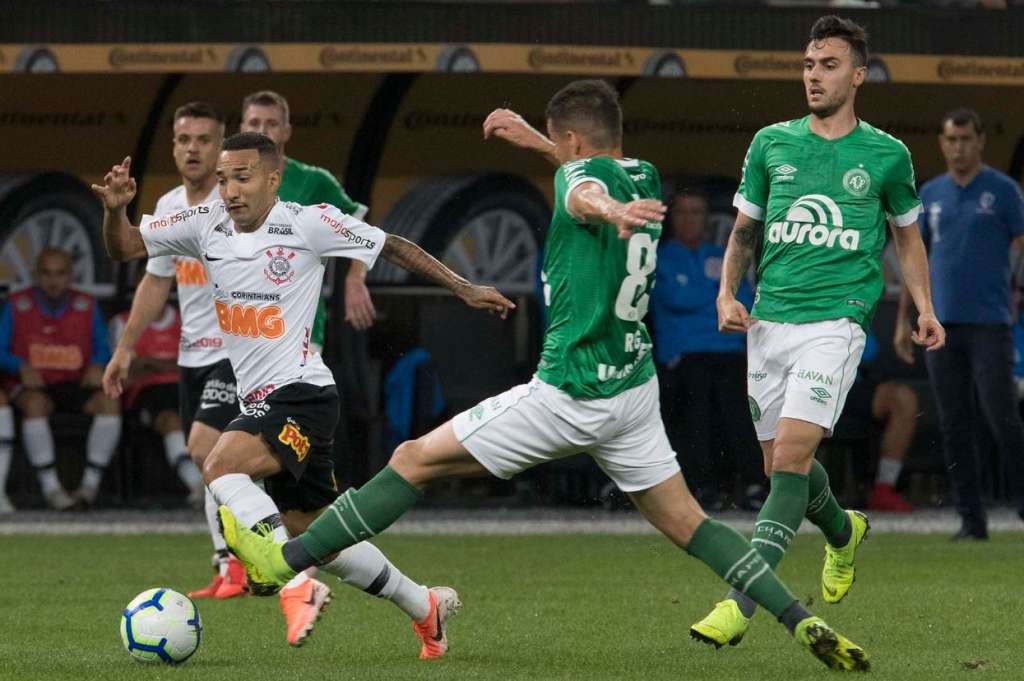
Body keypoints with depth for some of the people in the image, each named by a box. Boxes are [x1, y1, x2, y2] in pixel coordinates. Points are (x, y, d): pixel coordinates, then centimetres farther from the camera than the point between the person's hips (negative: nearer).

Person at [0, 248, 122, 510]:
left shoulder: (87, 307, 9)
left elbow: (103, 350, 12)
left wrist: (97, 366, -11)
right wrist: (22, 367, -18)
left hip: (75, 385, 2)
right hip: (33, 386, -2)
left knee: (109, 400, -28)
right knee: (35, 403, -38)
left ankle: (91, 484, -25)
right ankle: (50, 487, -36)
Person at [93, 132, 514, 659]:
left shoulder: (308, 223, -9)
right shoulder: (205, 225, 4)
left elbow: (392, 247, 2)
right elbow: (124, 248, 6)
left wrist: (464, 289, 5)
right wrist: (114, 209, -16)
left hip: (302, 394, -7)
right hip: (259, 400, 7)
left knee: (221, 465, -30)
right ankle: (425, 607, 28)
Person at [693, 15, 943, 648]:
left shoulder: (886, 156, 5)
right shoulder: (771, 144, 10)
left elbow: (907, 236, 19)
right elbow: (744, 231, 18)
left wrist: (925, 308, 7)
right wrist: (727, 294, 2)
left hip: (835, 321, -4)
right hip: (769, 321, 4)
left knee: (791, 455, -18)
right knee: (781, 463, 10)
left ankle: (741, 602, -24)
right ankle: (843, 532, 43)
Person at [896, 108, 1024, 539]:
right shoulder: (930, 194, 13)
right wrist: (903, 320, 13)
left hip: (989, 325, -4)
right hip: (942, 325, 4)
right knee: (954, 427, 3)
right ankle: (971, 520, 8)